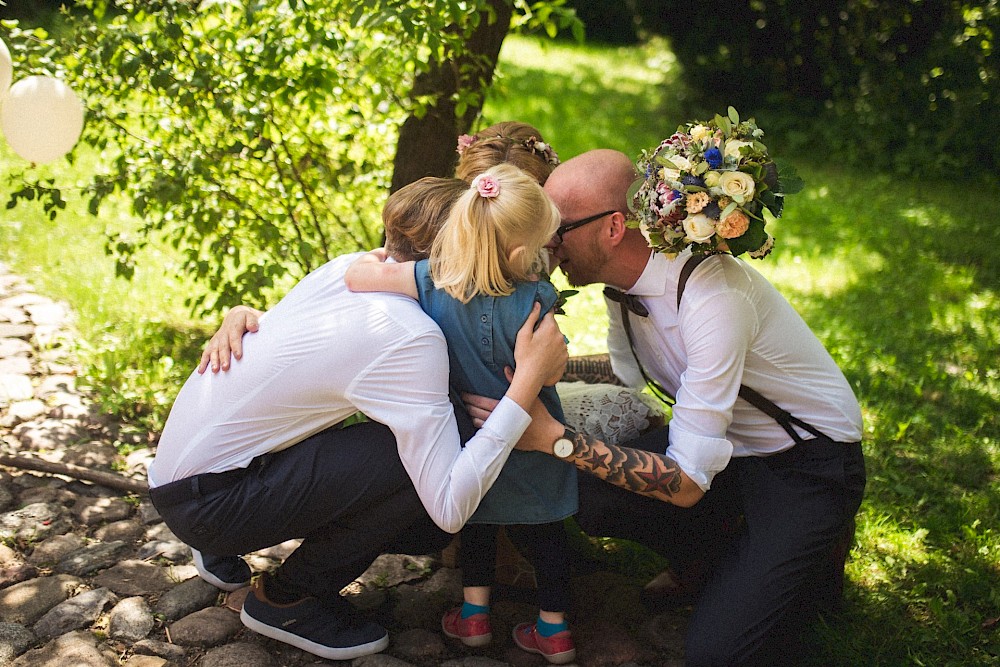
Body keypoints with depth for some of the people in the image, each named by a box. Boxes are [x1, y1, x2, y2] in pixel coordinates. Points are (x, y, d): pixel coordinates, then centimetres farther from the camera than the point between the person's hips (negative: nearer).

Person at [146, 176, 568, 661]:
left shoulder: (351, 265, -2)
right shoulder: (409, 339, -25)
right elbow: (450, 507, -29)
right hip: (202, 503, -9)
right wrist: (529, 379, -28)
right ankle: (285, 598, 0)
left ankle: (225, 549, 21)